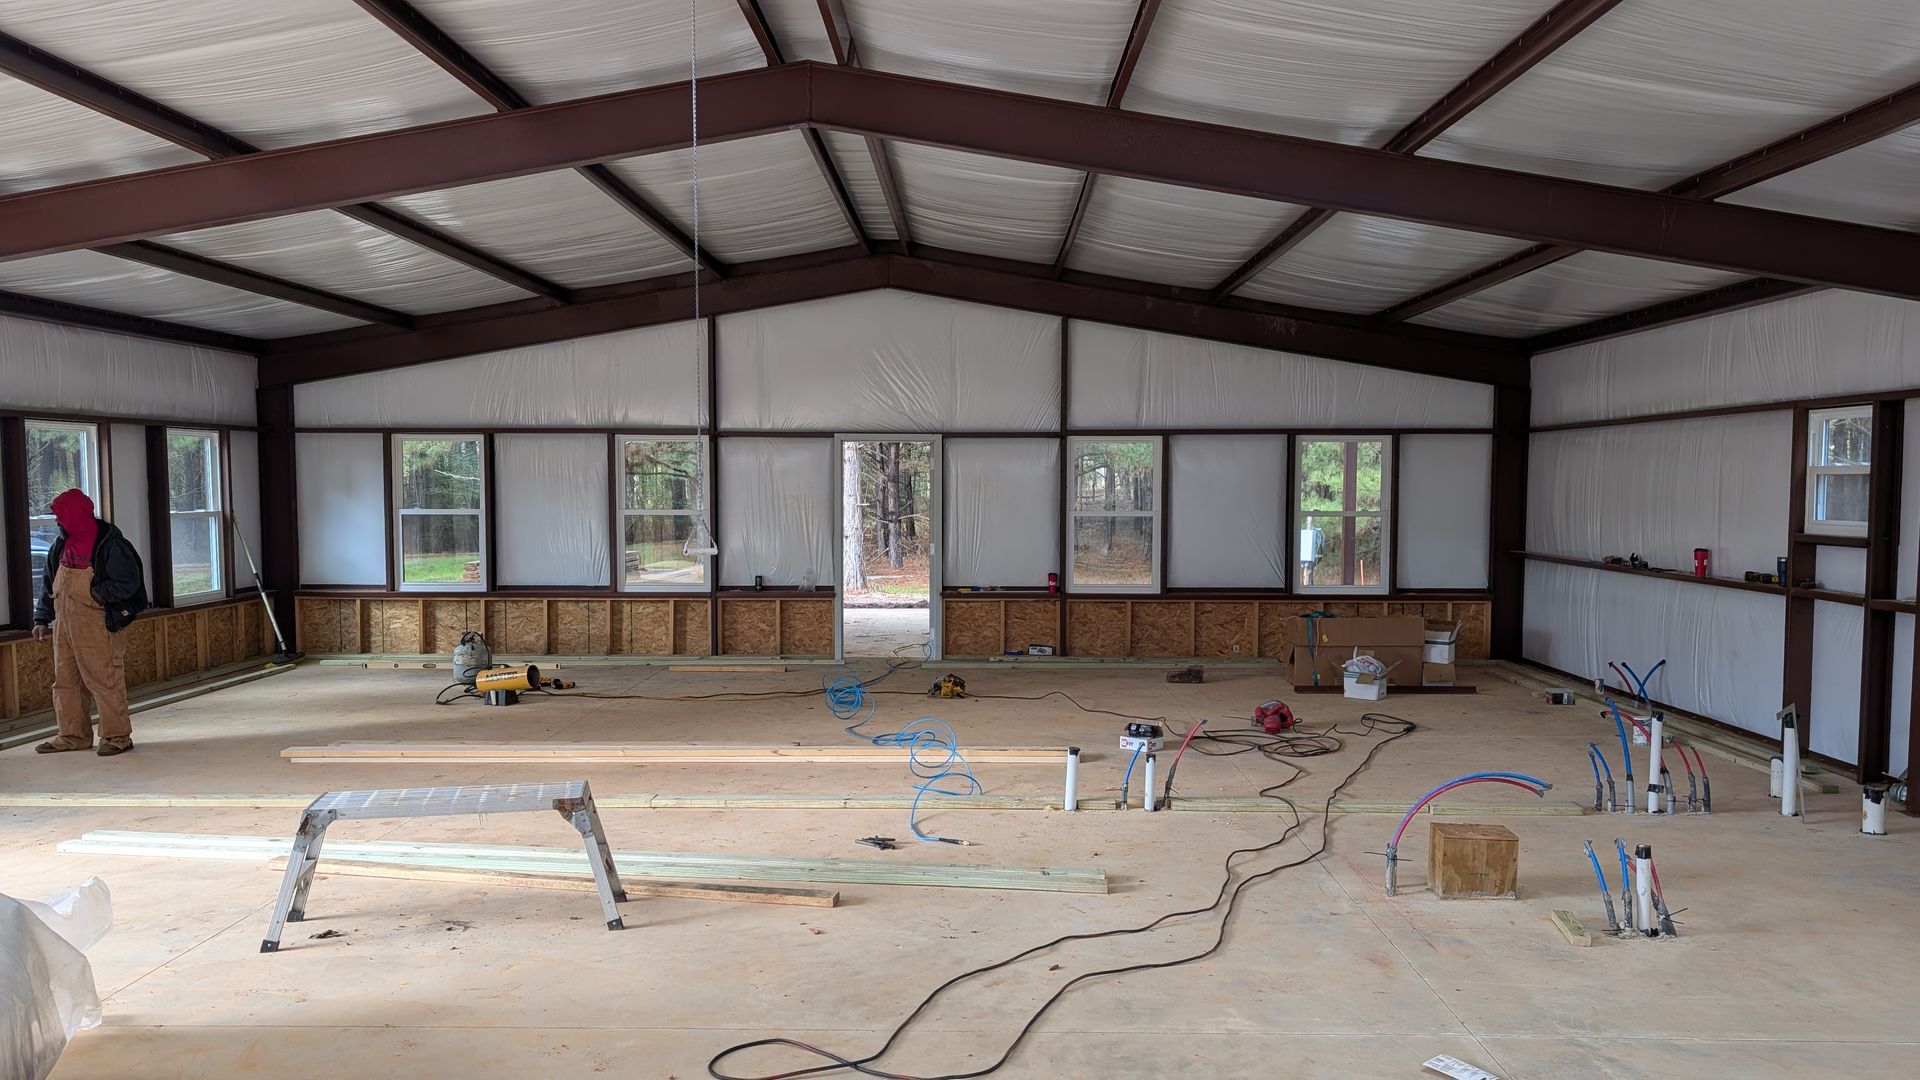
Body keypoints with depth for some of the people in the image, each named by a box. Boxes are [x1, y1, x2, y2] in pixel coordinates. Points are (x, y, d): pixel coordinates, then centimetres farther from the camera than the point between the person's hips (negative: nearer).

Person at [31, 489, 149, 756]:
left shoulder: (110, 544, -12)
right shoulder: (62, 544, 13)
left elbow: (127, 583, -16)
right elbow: (49, 583, 19)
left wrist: (91, 594, -15)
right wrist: (42, 618, 14)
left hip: (96, 625, -8)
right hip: (63, 623, 8)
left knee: (104, 681, -5)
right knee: (65, 681, 12)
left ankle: (117, 736, 4)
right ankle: (73, 736, 23)